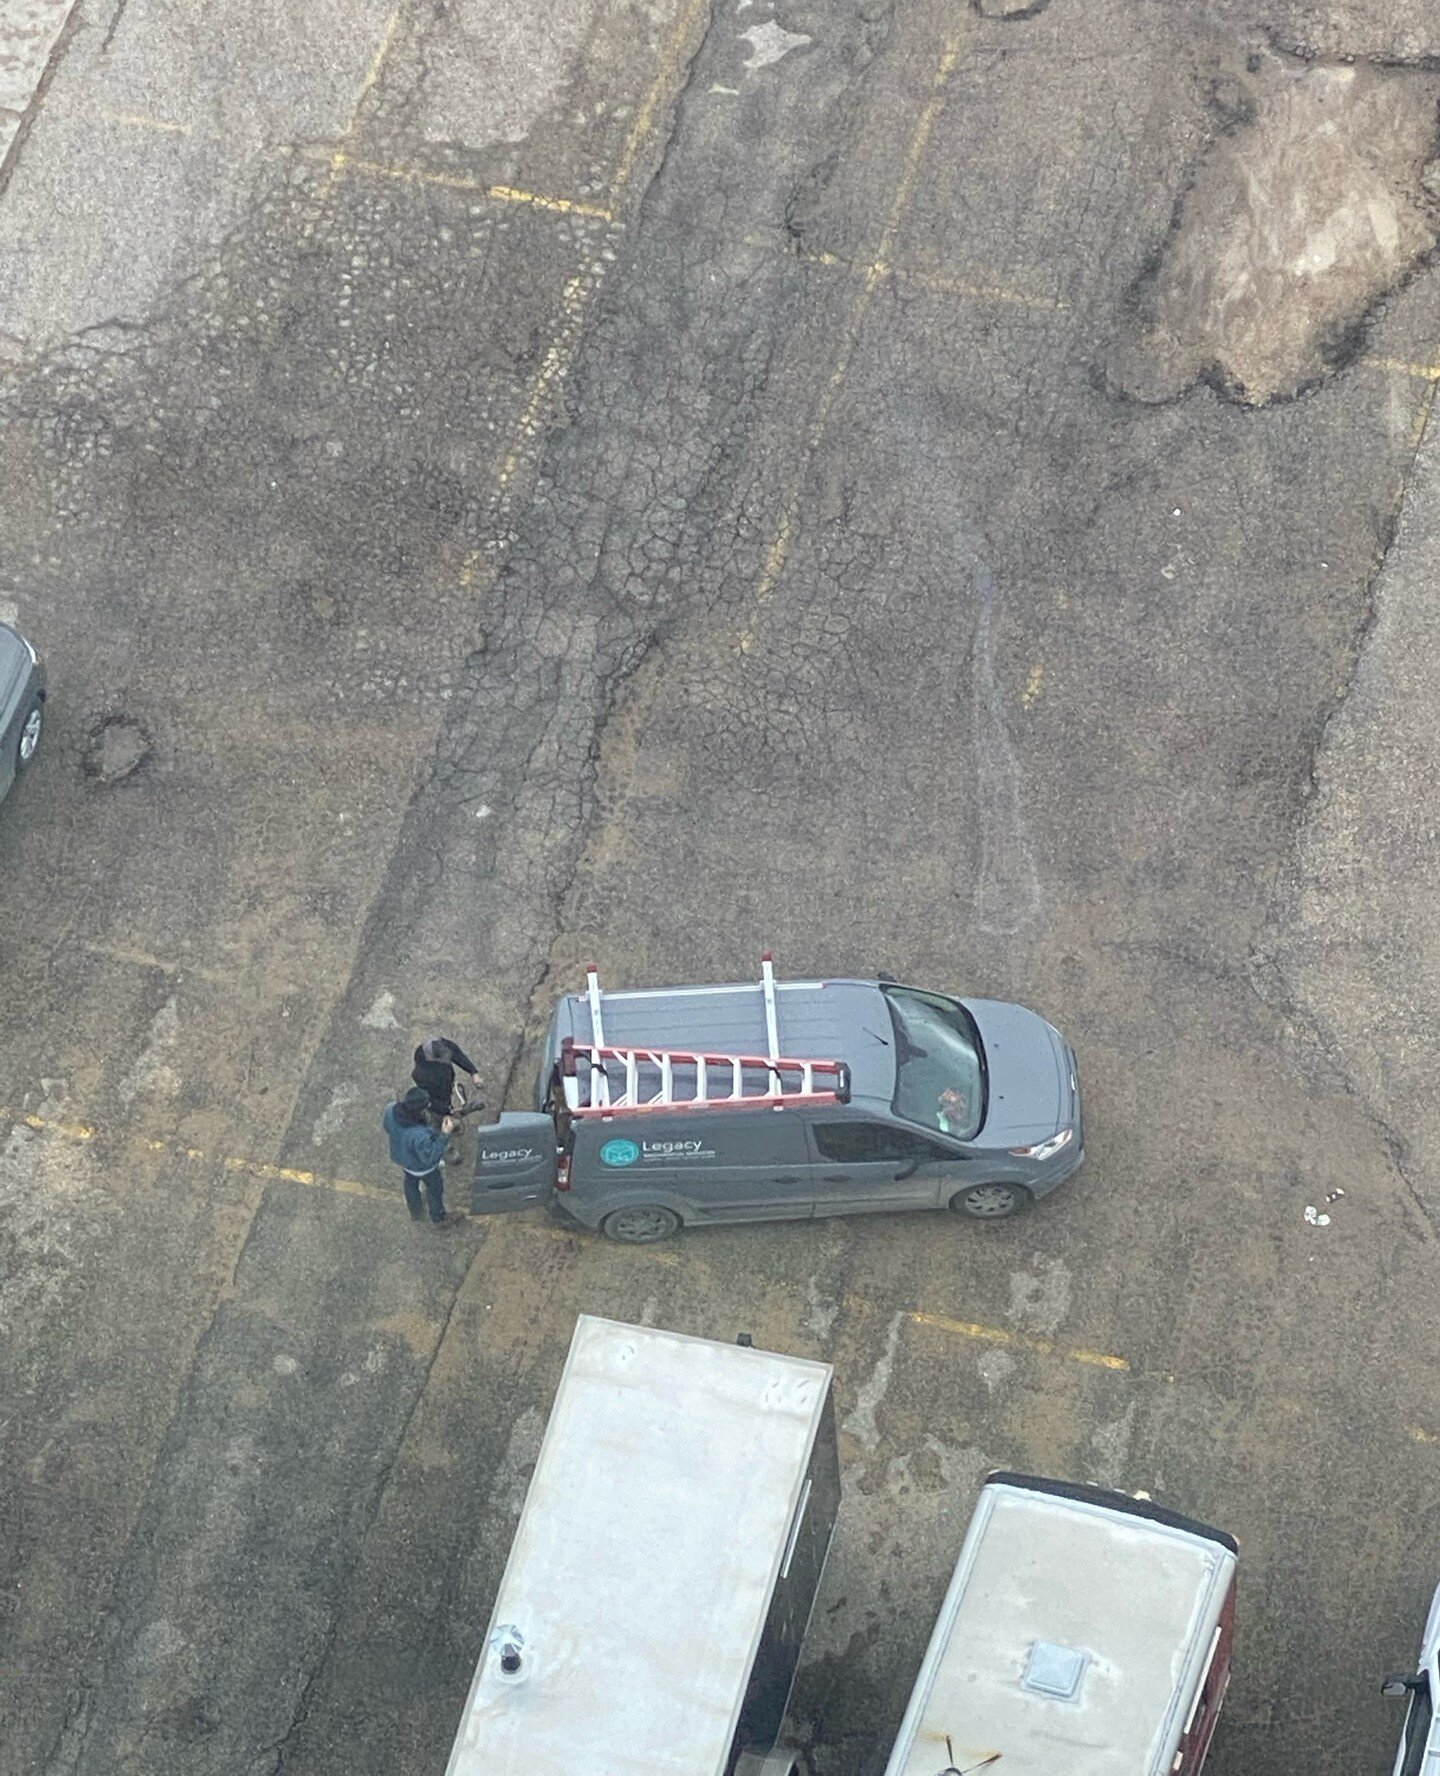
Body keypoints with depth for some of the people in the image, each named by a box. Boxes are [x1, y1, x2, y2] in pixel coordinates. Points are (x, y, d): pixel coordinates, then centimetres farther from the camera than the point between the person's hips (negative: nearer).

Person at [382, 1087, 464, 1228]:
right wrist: (445, 1135, -34)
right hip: (421, 1166, -6)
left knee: (410, 1182, 34)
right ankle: (438, 1219, 52)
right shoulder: (419, 1135, -48)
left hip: (400, 1157, 6)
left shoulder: (391, 1111, -30)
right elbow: (430, 1158, -31)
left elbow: (388, 1129, -6)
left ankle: (415, 1212, 62)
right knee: (434, 1188, 25)